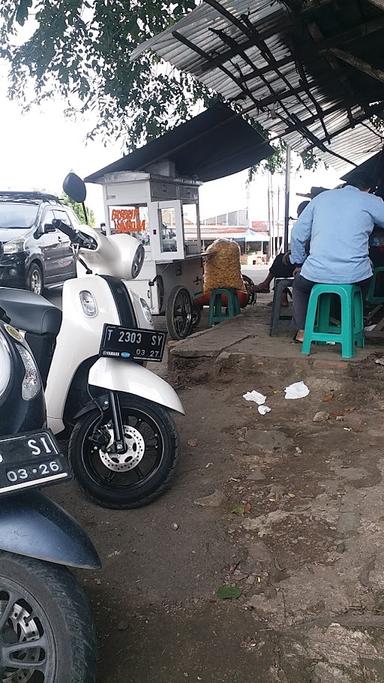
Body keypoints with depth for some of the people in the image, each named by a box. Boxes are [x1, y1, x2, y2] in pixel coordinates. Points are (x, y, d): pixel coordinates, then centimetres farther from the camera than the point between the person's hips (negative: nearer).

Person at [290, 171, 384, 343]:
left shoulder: (322, 197, 14)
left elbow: (298, 234, 12)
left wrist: (298, 264, 24)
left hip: (317, 272, 1)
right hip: (355, 275, 0)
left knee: (299, 284, 34)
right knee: (366, 277, 36)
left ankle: (302, 330, 28)